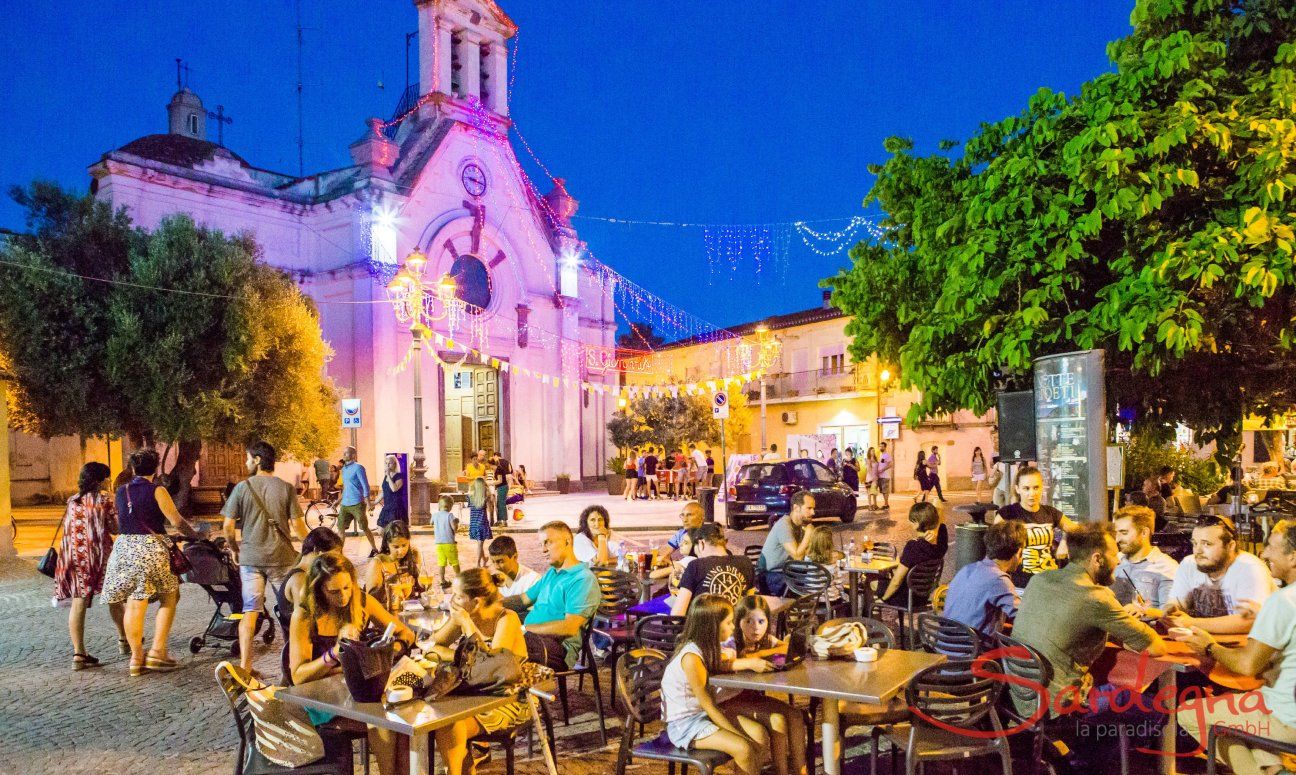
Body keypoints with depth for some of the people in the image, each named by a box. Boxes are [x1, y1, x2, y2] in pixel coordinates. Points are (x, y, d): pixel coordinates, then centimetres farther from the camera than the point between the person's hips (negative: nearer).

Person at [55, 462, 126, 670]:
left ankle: (78, 654, -4)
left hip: (73, 557, 4)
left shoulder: (72, 501, 10)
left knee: (78, 602, 0)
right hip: (99, 554, -3)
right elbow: (115, 529, -6)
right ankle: (123, 640, 28)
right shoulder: (104, 499, -5)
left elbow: (67, 530, 12)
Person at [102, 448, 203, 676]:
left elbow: (119, 522, 15)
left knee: (133, 604, 8)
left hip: (124, 548, 5)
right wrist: (197, 535, 6)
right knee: (169, 598, 8)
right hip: (150, 548, -5)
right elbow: (177, 521, -7)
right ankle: (157, 652, 1)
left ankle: (136, 657, 12)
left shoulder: (122, 492, 11)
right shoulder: (157, 490, -5)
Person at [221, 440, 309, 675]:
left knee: (250, 611, 5)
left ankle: (245, 665, 4)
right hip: (281, 557, 0)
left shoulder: (242, 488, -2)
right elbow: (297, 525, -4)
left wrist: (235, 550, 14)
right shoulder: (286, 488, -2)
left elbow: (228, 526, -3)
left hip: (250, 557, 0)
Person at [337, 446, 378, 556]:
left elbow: (365, 485, -13)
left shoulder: (358, 467, -10)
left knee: (364, 528, 1)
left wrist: (367, 502, -18)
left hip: (357, 504, -7)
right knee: (340, 528, 1)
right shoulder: (344, 469, 14)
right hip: (345, 505, 7)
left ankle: (374, 549, 15)